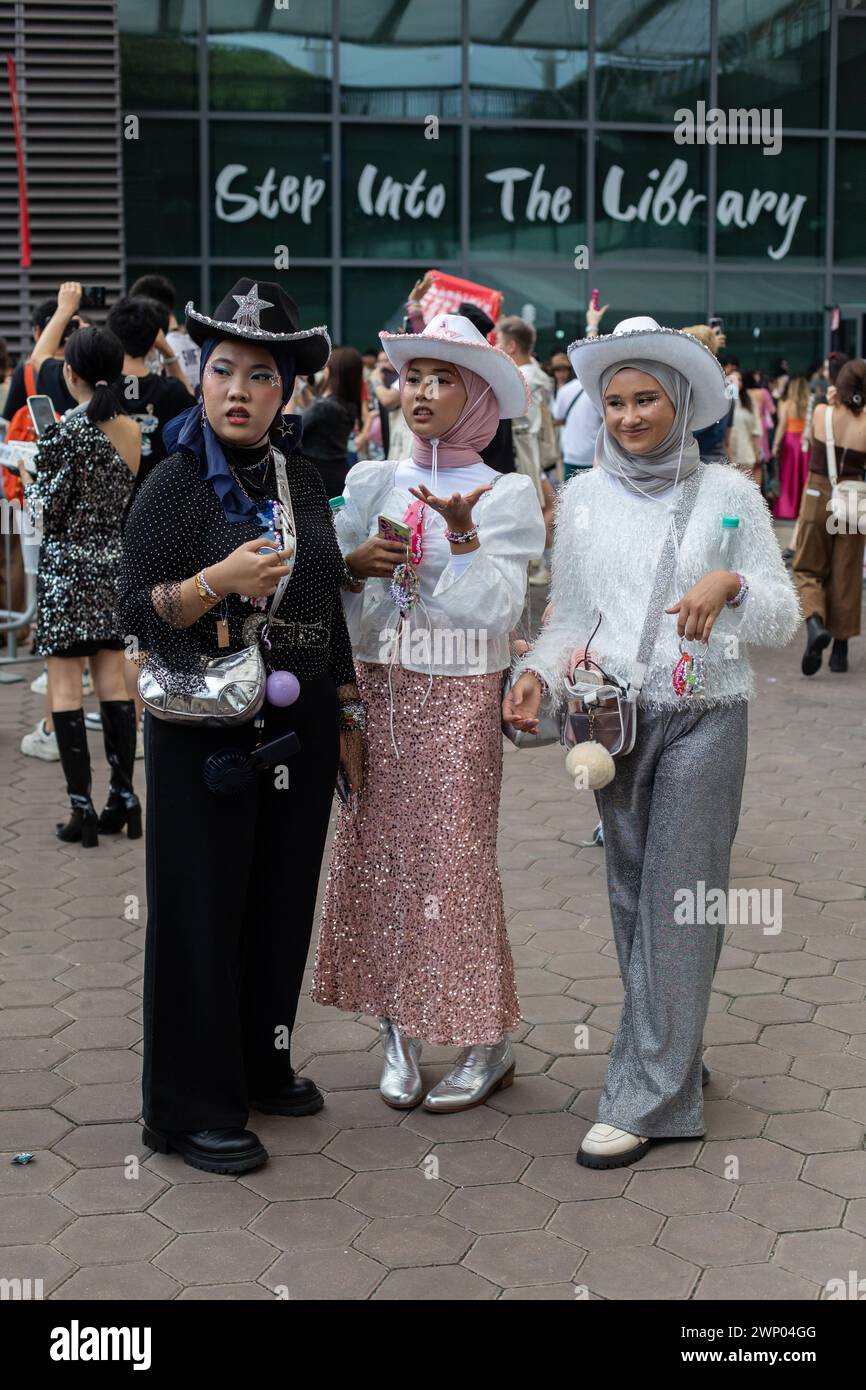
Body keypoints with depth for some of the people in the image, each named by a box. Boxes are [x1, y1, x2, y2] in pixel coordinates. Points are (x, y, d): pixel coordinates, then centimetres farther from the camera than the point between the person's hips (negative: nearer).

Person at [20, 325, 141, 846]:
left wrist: (29, 479, 7)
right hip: (116, 565, 6)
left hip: (68, 566, -6)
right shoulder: (135, 430, 3)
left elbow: (48, 512, -12)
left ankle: (82, 808, 0)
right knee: (113, 681, 11)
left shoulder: (65, 431, -14)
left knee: (66, 688, 1)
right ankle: (125, 799, 14)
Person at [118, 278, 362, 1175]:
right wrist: (217, 582, -28)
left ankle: (263, 1065, 31)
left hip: (299, 723, 6)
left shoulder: (302, 480, 8)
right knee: (203, 909, 1)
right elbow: (138, 612, -12)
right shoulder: (176, 483, -8)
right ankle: (189, 1107, 14)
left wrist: (346, 713, 16)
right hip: (205, 727, -5)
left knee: (283, 899, 12)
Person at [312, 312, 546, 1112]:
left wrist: (462, 531, -25)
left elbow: (494, 610, -12)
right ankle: (398, 1029, 19)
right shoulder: (374, 483, 9)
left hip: (458, 699, -4)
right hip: (378, 690, 4)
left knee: (455, 862, -2)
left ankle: (488, 1041, 12)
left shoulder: (507, 494, -2)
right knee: (376, 855, 5)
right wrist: (354, 562, -11)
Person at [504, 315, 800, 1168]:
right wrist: (537, 673, -10)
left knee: (678, 901, -4)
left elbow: (783, 620, -1)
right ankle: (673, 1059, 25)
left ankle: (646, 1098, 2)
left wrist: (730, 583, -21)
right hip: (616, 714, 3)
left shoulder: (728, 492, 0)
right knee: (635, 896, 9)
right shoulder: (583, 498, 6)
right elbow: (571, 617, 9)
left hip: (705, 715, -3)